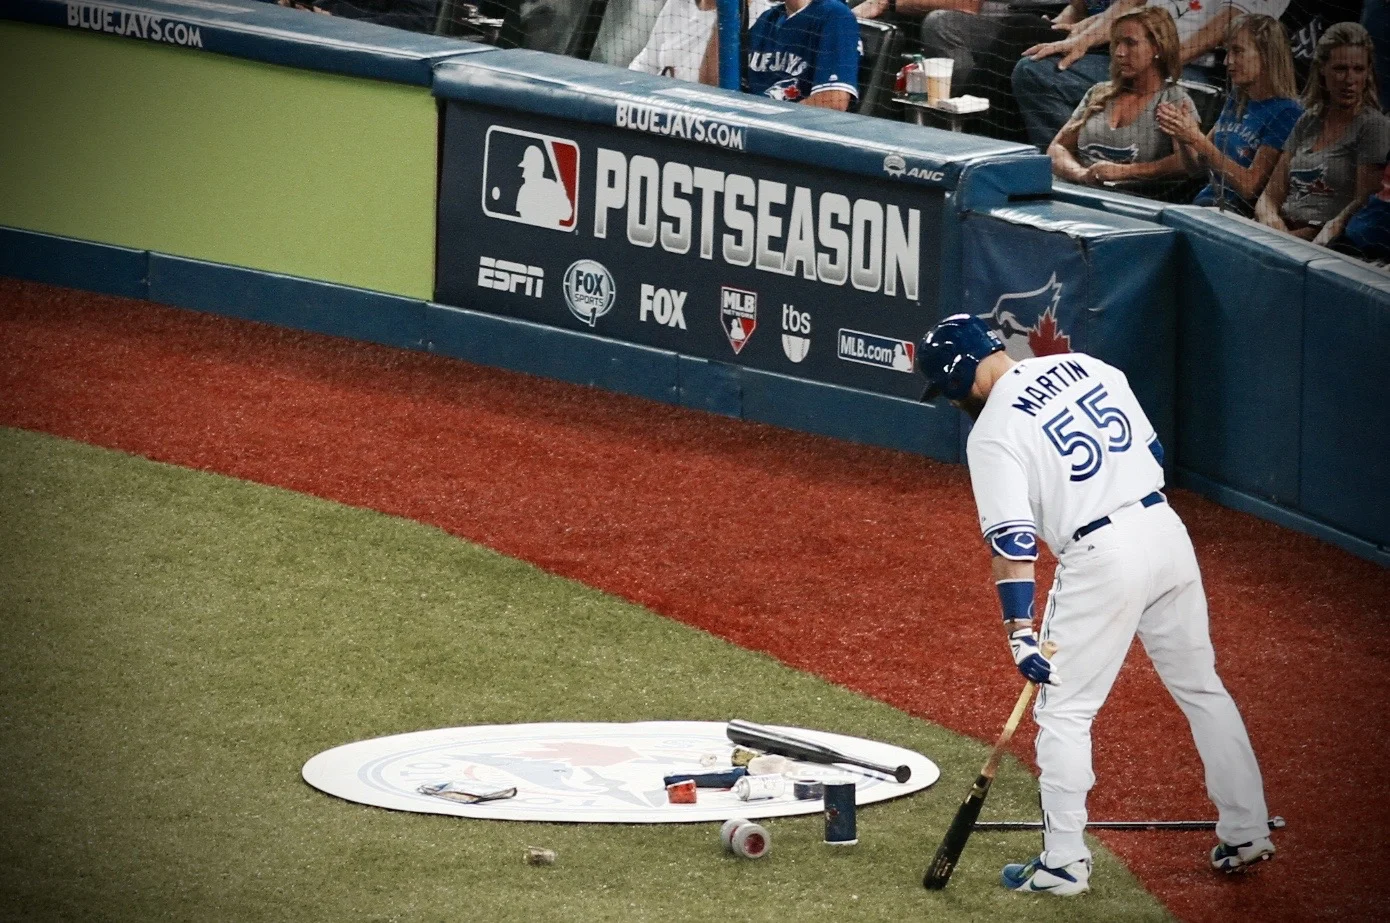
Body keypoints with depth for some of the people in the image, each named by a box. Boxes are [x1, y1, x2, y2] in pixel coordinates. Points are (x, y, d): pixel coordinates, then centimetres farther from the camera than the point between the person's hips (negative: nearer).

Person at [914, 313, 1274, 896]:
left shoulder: (991, 433, -8)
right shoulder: (1087, 367, 11)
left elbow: (1012, 540, -15)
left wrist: (1019, 628, -16)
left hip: (1101, 558, -7)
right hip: (1166, 530, 7)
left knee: (1063, 711, 6)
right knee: (1201, 688, 18)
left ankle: (1064, 863, 6)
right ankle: (1245, 834, 22)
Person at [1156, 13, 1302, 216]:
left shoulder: (1286, 114, -9)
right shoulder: (1235, 103, 16)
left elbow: (1250, 187, -16)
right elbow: (1194, 164, 20)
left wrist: (1197, 139, -18)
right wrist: (1180, 135, -2)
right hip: (1205, 204, 7)